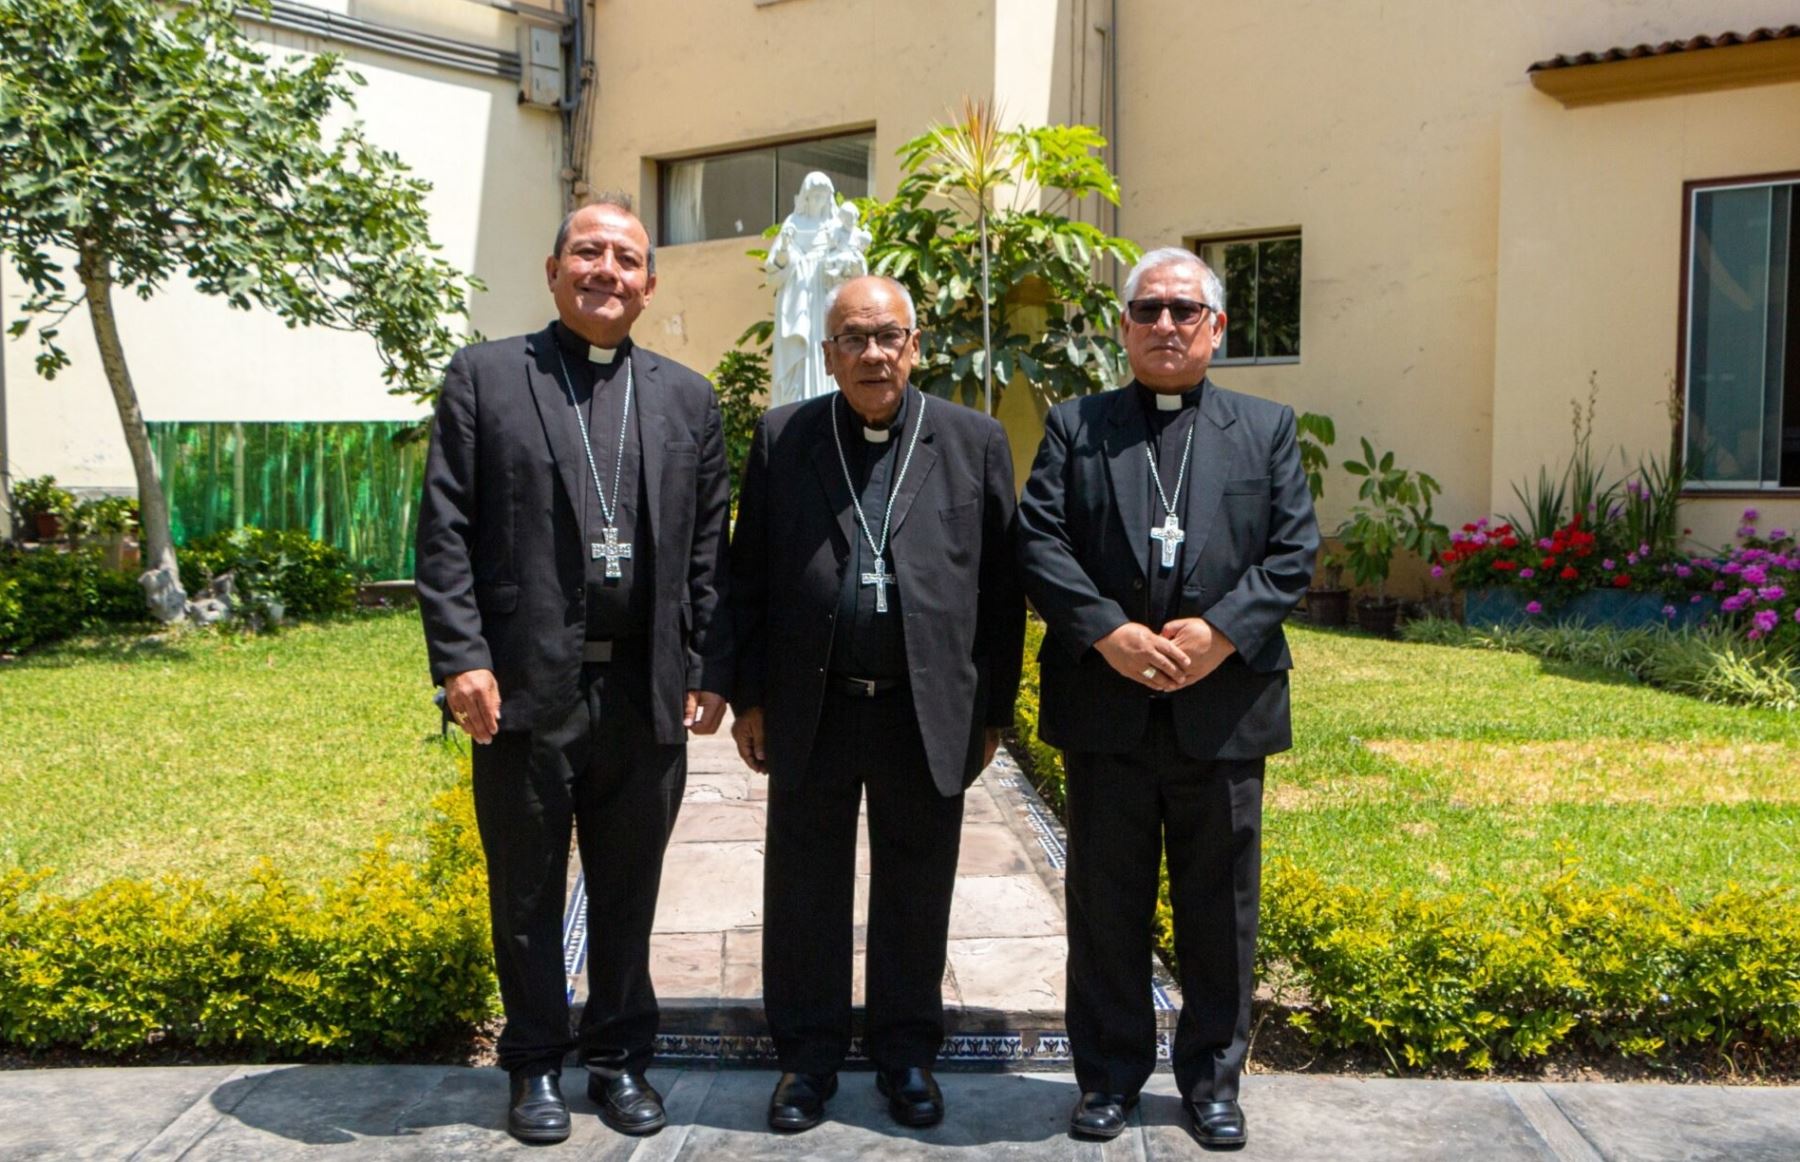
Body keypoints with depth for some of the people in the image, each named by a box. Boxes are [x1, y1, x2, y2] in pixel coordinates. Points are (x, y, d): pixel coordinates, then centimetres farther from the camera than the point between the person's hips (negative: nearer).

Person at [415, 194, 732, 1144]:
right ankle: (536, 1066, 27)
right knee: (527, 893, 11)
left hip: (648, 695, 2)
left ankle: (620, 1059, 29)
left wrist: (711, 671, 3)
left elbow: (709, 549, 9)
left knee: (629, 893, 13)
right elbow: (445, 532, -3)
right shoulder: (484, 377, 3)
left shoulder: (686, 399, 11)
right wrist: (460, 659, -11)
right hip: (527, 690, -2)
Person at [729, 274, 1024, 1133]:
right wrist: (750, 697, 2)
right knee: (806, 889, 10)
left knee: (917, 892, 11)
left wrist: (992, 710, 1)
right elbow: (749, 574, 5)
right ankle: (808, 1055, 26)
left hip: (929, 711, 0)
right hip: (812, 709, 1)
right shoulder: (782, 438, 5)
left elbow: (1000, 586, 3)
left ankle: (906, 1053, 28)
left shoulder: (974, 442, 3)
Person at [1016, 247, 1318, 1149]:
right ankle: (1109, 1074, 24)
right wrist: (1108, 632, -16)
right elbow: (1038, 543, -3)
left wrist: (1221, 629, -15)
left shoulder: (1268, 429, 10)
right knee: (1106, 905, 9)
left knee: (1219, 907, 11)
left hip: (1224, 708, 1)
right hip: (1106, 709, 0)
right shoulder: (1074, 426, 8)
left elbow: (1293, 552, 1)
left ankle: (1212, 1076, 27)